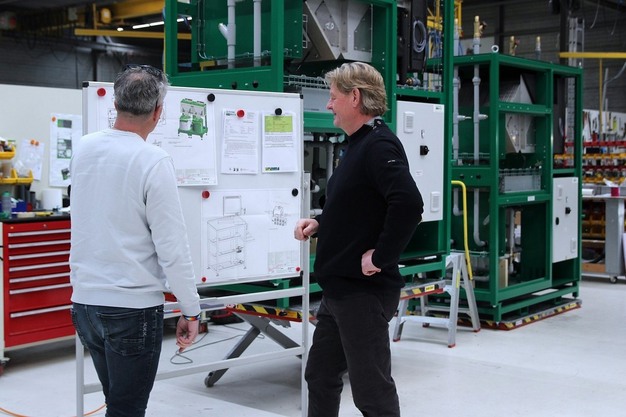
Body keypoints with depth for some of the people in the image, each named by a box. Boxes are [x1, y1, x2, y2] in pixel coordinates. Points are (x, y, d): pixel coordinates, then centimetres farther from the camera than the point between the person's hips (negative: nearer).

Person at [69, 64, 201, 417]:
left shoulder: (84, 148, 2)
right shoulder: (154, 161, -17)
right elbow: (173, 246, -16)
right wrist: (191, 310, -6)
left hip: (85, 299, 6)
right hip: (134, 306, -6)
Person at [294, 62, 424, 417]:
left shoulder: (379, 145, -17)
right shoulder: (359, 144, 14)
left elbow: (409, 204, -31)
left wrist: (380, 258, -23)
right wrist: (320, 225, 9)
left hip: (364, 290, -10)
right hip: (340, 288, 10)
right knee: (320, 377, 19)